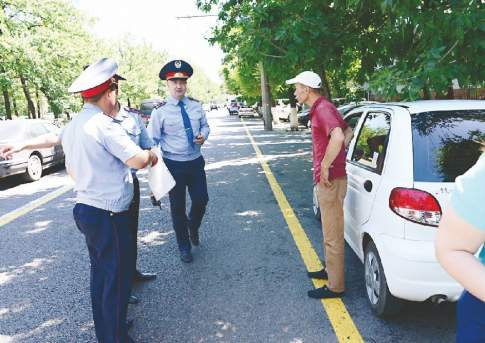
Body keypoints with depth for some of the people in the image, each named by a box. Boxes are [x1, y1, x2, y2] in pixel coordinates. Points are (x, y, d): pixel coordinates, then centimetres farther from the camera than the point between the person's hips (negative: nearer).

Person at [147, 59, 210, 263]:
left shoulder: (196, 106, 1)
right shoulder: (160, 111, -10)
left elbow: (205, 125, 16)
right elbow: (152, 141, -8)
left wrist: (203, 135, -7)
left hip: (196, 162, 3)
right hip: (173, 165, -3)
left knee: (201, 200, 6)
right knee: (177, 207, 8)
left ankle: (193, 226, 41)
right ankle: (184, 247, 28)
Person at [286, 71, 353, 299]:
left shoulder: (323, 109, -17)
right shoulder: (320, 109, 15)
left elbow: (338, 137, -36)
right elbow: (348, 131, 26)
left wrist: (325, 166, -25)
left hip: (330, 180, -11)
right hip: (327, 179, 11)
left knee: (333, 236, -1)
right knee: (330, 231, 22)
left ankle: (335, 286, 10)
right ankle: (330, 270, 38)